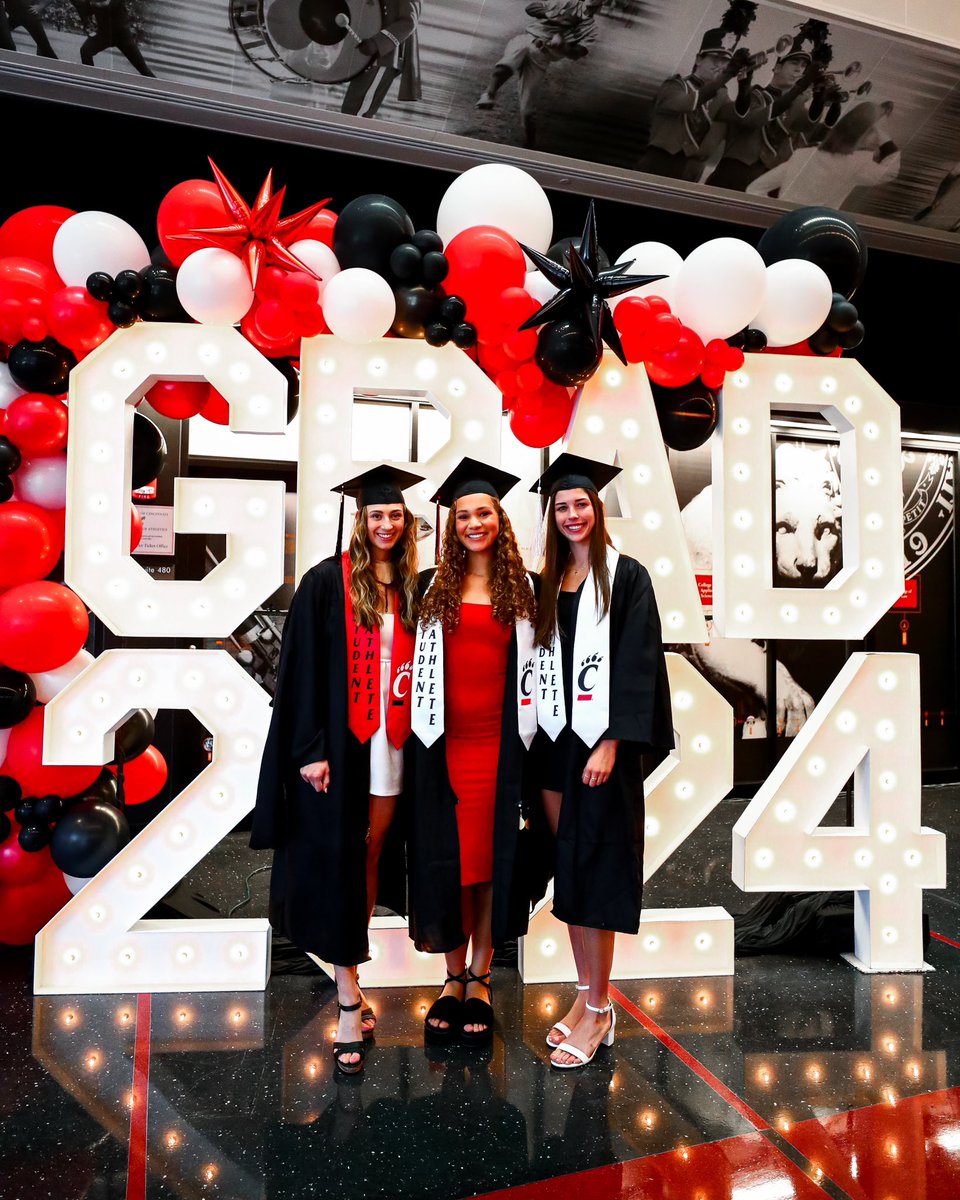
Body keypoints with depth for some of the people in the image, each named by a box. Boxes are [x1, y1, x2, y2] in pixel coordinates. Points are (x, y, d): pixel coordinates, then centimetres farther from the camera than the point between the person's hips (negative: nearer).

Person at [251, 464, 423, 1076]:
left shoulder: (411, 589, 8)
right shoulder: (327, 582, -5)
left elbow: (414, 666, 12)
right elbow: (303, 668, -8)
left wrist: (415, 738, 5)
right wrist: (312, 749, -13)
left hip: (392, 742, 4)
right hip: (339, 742, -4)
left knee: (373, 854, 11)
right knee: (338, 859, 2)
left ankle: (353, 971, 28)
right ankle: (349, 1000, 12)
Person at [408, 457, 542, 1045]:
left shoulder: (523, 588, 6)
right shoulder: (433, 587, 7)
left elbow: (532, 663, 7)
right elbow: (420, 660, 8)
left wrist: (527, 731, 0)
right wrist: (423, 726, 1)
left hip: (500, 740, 0)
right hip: (444, 739, 1)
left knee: (492, 853, 6)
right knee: (446, 855, 5)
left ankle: (480, 978, 20)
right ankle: (454, 975, 21)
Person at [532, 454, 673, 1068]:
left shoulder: (626, 576, -5)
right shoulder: (548, 582, 12)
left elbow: (636, 664, -11)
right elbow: (544, 663, 13)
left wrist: (611, 743, -18)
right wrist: (546, 736, 6)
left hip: (602, 739, -6)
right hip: (557, 736, 6)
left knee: (594, 870, -1)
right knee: (567, 868, 10)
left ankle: (598, 1011, 13)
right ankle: (587, 995, 24)